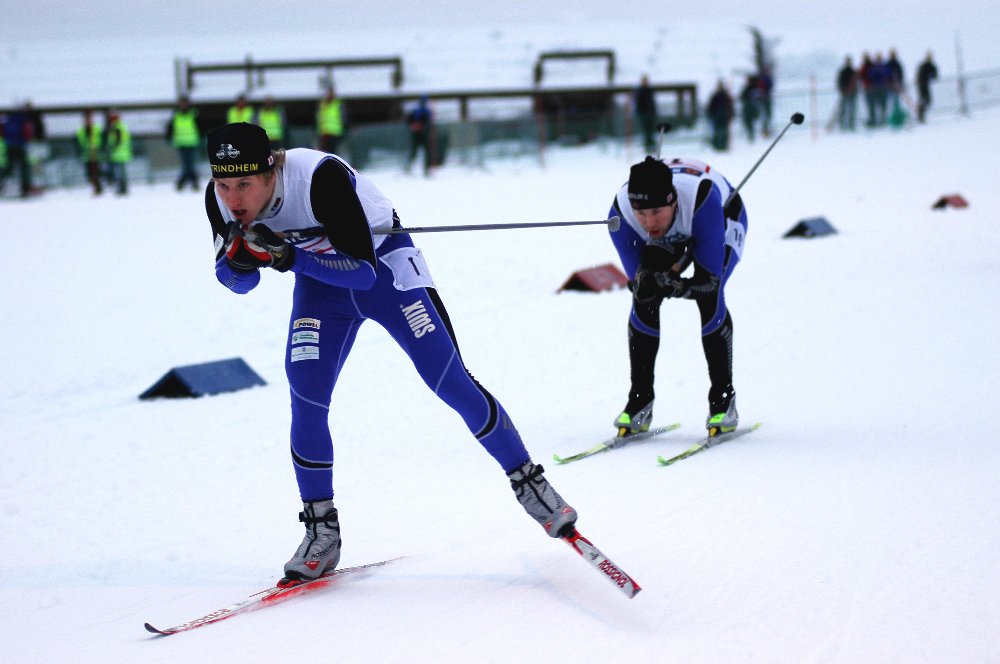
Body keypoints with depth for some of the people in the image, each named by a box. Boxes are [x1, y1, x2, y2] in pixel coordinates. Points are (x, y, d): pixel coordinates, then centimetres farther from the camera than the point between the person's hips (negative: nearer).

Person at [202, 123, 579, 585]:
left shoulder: (321, 177, -37)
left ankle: (527, 481, 10)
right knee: (306, 400, -12)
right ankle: (321, 532, 0)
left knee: (451, 382, -7)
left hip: (383, 266, -4)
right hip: (319, 284, 4)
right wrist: (239, 258, -31)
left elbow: (362, 269, -33)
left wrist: (287, 257, -43)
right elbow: (238, 282, -8)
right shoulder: (220, 199, -21)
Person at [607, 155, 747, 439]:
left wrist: (676, 287, -57)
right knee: (643, 301, -16)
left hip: (724, 220, -3)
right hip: (670, 239, 3)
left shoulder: (703, 199, -46)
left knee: (708, 297, -24)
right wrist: (645, 280, -50)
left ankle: (723, 398, -8)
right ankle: (640, 400, 0)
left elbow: (710, 278, -38)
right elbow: (636, 278, -26)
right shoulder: (621, 212, -36)